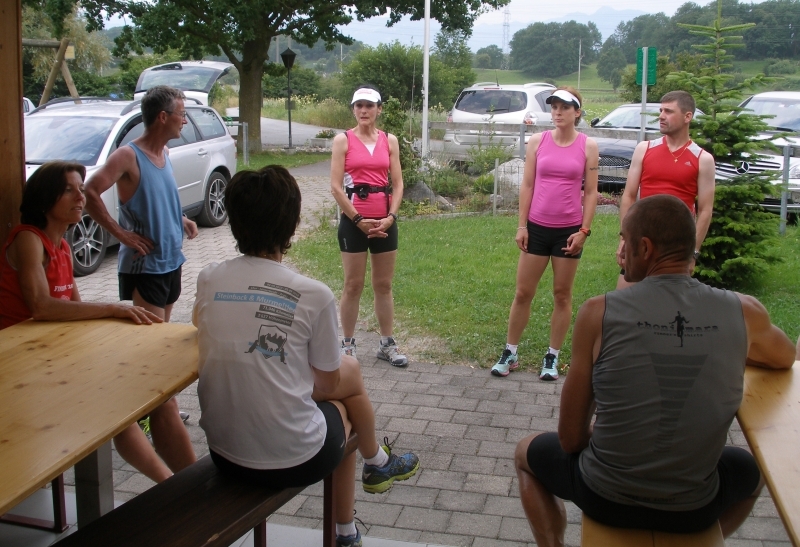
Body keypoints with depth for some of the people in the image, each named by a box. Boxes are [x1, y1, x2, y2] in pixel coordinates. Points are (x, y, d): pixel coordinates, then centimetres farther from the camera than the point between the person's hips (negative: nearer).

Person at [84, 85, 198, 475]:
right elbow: (90, 193, -25)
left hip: (171, 263, 9)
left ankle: (160, 410, 32)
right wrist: (120, 233, -23)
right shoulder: (128, 156, -16)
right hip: (143, 267, -8)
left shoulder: (164, 153, 10)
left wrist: (181, 220, 7)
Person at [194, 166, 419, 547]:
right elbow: (328, 382, -2)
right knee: (342, 408, 27)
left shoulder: (208, 281, -5)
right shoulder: (313, 296, -16)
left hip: (222, 452, 5)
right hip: (292, 461, -4)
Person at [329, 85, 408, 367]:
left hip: (385, 221, 3)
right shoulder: (343, 140, -2)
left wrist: (390, 217, -8)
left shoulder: (390, 140, 7)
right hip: (353, 221, -3)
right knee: (353, 286, 3)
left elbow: (398, 184, 5)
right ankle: (347, 344, 14)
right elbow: (336, 187, -7)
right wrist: (358, 220, -11)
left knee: (384, 285, 10)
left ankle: (387, 344, 20)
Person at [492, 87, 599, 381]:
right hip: (537, 227, 1)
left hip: (569, 230, -1)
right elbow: (527, 186, 3)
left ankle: (552, 357, 19)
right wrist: (521, 225, -2)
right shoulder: (537, 141, 1)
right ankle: (510, 353, 18)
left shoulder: (588, 146, -2)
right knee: (523, 293, 6)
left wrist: (584, 230, -7)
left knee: (562, 294, 9)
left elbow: (591, 192, -1)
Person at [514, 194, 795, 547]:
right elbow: (786, 357, 17)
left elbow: (570, 438, -7)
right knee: (751, 469, 37)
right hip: (694, 510, 2)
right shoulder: (744, 312, -10)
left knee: (527, 453, 30)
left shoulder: (599, 312, -15)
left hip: (606, 499, -2)